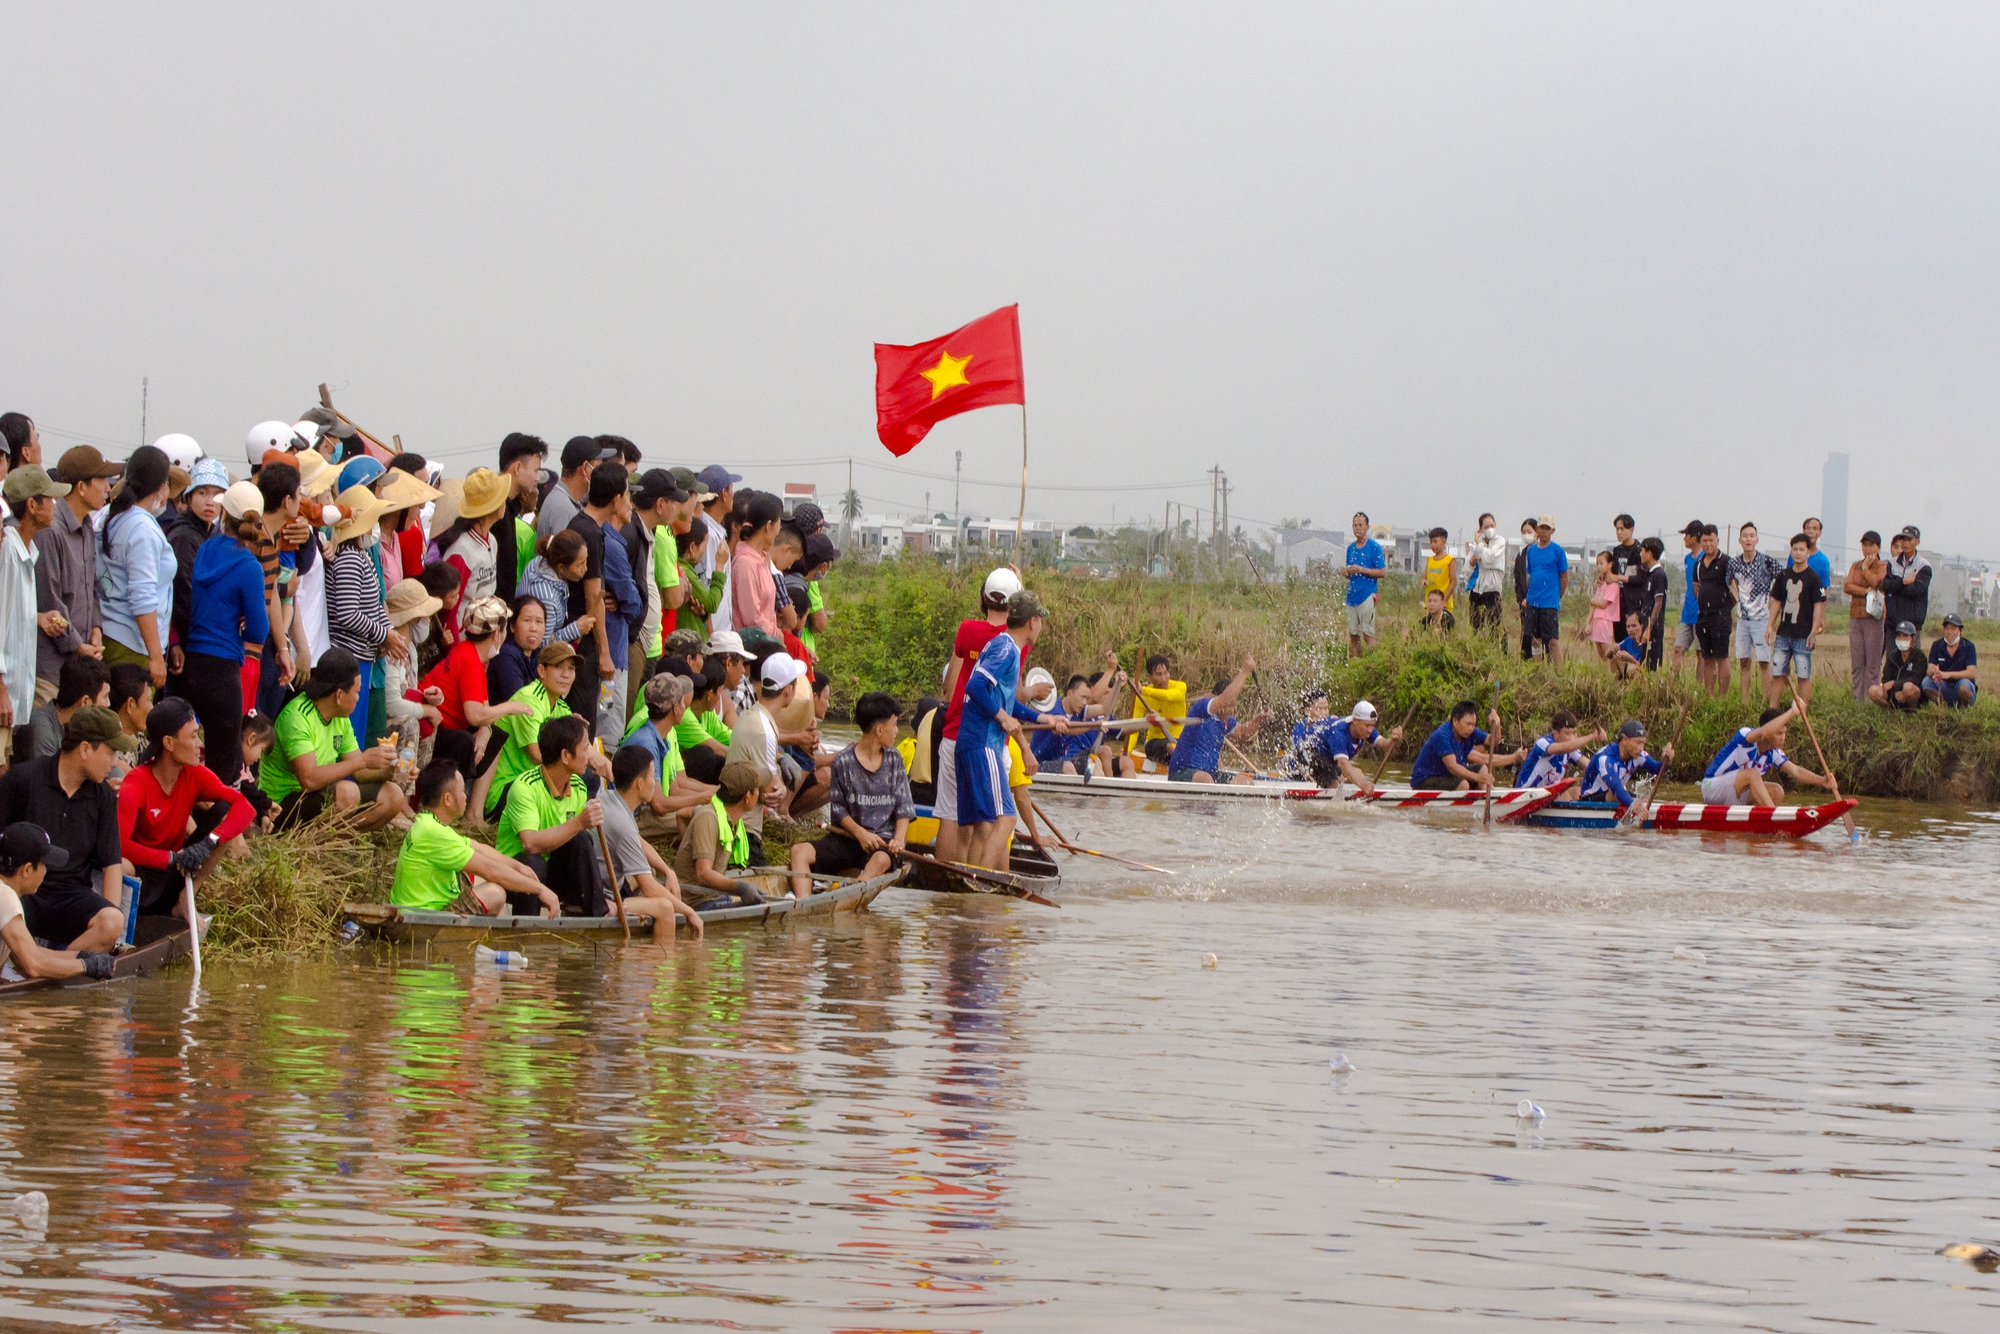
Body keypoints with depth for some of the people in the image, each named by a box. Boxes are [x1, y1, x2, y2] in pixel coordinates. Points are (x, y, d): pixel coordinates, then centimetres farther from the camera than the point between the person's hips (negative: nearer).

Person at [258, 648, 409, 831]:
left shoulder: (341, 719, 7)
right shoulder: (297, 716, -22)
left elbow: (358, 772, 9)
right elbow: (309, 780, -31)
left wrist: (388, 771, -12)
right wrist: (362, 760, -26)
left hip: (322, 798, 9)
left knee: (392, 795, 0)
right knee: (346, 791, -34)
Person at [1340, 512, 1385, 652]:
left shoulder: (1374, 547, -4)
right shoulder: (1351, 548, 15)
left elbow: (1381, 572, -7)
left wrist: (1361, 570, -15)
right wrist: (1345, 571, 0)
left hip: (1367, 595, -6)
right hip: (1352, 596, 6)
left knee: (1368, 634, -8)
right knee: (1353, 634, 6)